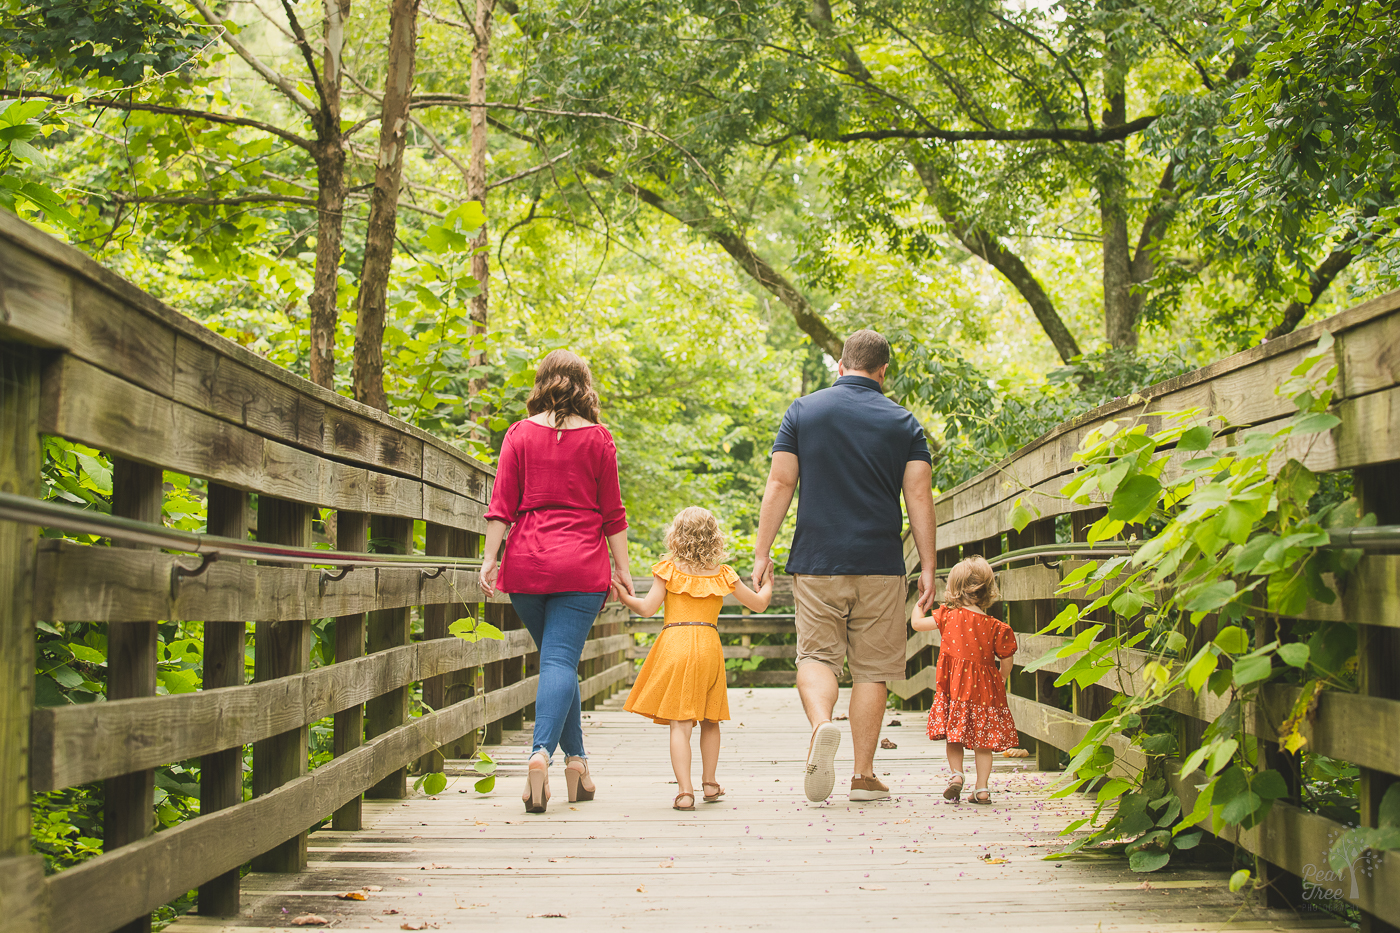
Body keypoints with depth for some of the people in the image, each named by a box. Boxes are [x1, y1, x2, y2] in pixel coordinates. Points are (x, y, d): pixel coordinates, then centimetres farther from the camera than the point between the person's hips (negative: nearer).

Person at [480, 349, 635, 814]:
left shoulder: (520, 434, 7)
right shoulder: (598, 439, 4)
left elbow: (502, 504, 1)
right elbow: (612, 512, 4)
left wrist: (489, 559, 1)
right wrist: (622, 568, 9)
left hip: (526, 562, 2)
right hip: (581, 565, -2)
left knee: (556, 656, 15)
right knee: (561, 659, -7)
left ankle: (576, 760, 16)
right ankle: (541, 752, -27)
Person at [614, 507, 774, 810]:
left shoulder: (668, 570, 1)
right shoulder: (722, 574, 8)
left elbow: (647, 608, -5)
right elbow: (758, 604, 16)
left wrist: (623, 597, 9)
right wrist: (767, 585, 35)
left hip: (674, 643, -2)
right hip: (709, 645, 2)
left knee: (680, 724, -5)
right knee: (710, 720, 19)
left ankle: (685, 791, -14)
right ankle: (709, 783, 28)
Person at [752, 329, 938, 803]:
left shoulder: (803, 411, 4)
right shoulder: (902, 422, 4)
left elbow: (779, 485, 0)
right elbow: (919, 497, -1)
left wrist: (761, 552, 3)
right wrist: (928, 568, 2)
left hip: (817, 562, 0)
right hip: (880, 565, 0)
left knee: (816, 656, 6)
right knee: (871, 669, 7)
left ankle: (821, 723, -23)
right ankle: (864, 775, 8)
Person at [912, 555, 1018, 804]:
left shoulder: (949, 616, -5)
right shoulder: (996, 627, -4)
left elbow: (917, 623, 5)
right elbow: (1006, 663, 0)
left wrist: (919, 603, 25)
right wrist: (1000, 682, 20)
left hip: (954, 687, -1)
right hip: (985, 689, 1)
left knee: (954, 736, 13)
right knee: (982, 739, 8)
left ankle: (957, 774, -6)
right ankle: (982, 788, 7)